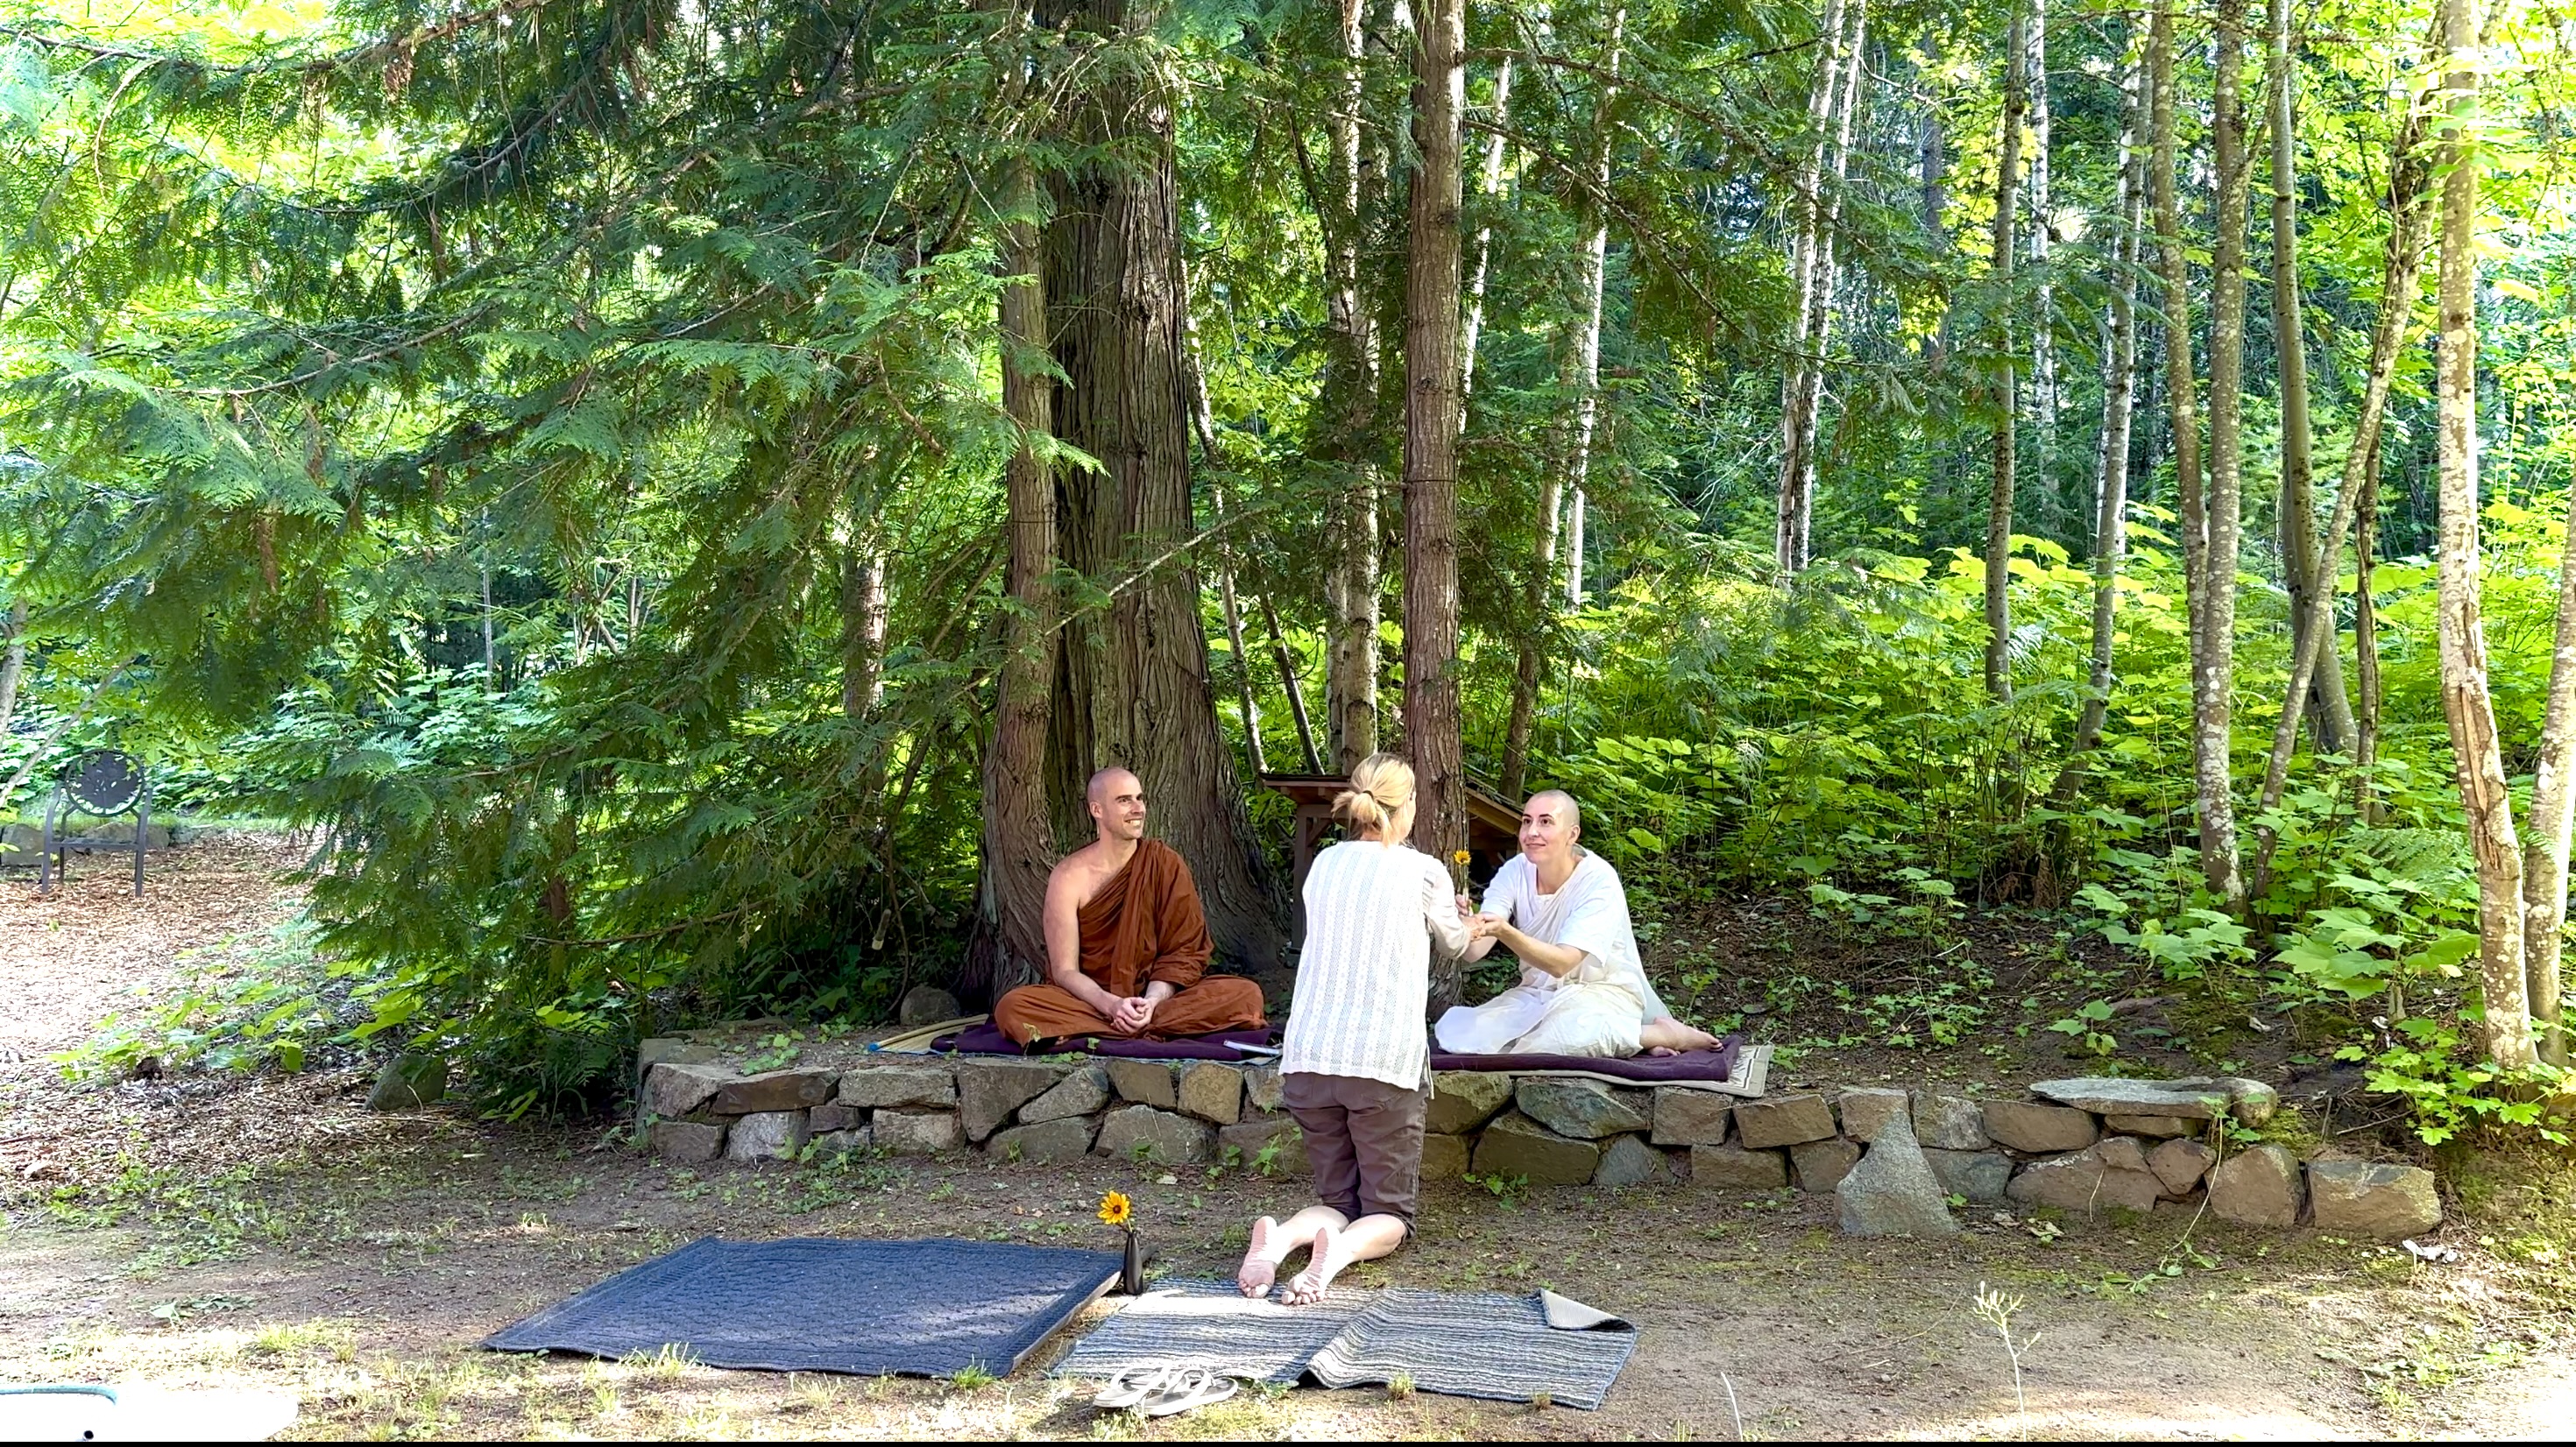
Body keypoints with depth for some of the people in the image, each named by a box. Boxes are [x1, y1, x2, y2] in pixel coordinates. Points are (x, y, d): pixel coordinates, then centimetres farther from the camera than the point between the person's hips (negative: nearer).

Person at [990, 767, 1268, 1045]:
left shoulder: (1165, 864, -1)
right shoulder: (1069, 876, -5)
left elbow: (1184, 952, -2)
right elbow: (1064, 970, -8)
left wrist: (1151, 1002, -21)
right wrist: (1111, 1005, -27)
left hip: (1157, 997, 1)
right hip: (1091, 999, -1)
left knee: (1246, 995, -25)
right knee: (1011, 1007, -31)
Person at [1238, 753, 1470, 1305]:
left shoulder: (1325, 863, 11)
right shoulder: (1423, 872, 0)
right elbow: (1454, 946, 20)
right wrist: (1455, 917, 45)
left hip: (1308, 1056, 4)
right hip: (1386, 1060, -4)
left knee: (1338, 1200, 15)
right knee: (1389, 1212, 7)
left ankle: (1280, 1238, -17)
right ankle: (1339, 1251, -26)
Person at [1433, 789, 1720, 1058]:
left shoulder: (1599, 880, -20)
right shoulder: (1515, 872, -6)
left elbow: (1562, 963, -30)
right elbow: (1474, 952, -17)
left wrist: (1504, 931, -46)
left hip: (1601, 992, -7)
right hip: (1537, 994, 7)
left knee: (1556, 1042, -37)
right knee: (1455, 1031, -15)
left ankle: (1659, 1034, -10)